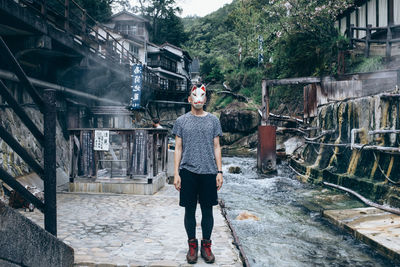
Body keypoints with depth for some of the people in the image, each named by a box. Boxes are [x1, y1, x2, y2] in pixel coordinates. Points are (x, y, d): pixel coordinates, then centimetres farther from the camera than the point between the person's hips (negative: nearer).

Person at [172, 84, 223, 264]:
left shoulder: (213, 120, 7)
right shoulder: (181, 121, 6)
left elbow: (216, 147, 8)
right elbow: (178, 148, 6)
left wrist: (219, 171, 2)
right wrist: (176, 173, -1)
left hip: (208, 172, 1)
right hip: (188, 172, 0)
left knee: (207, 210, 7)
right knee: (190, 210, 6)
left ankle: (206, 246, 21)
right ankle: (192, 245, 21)